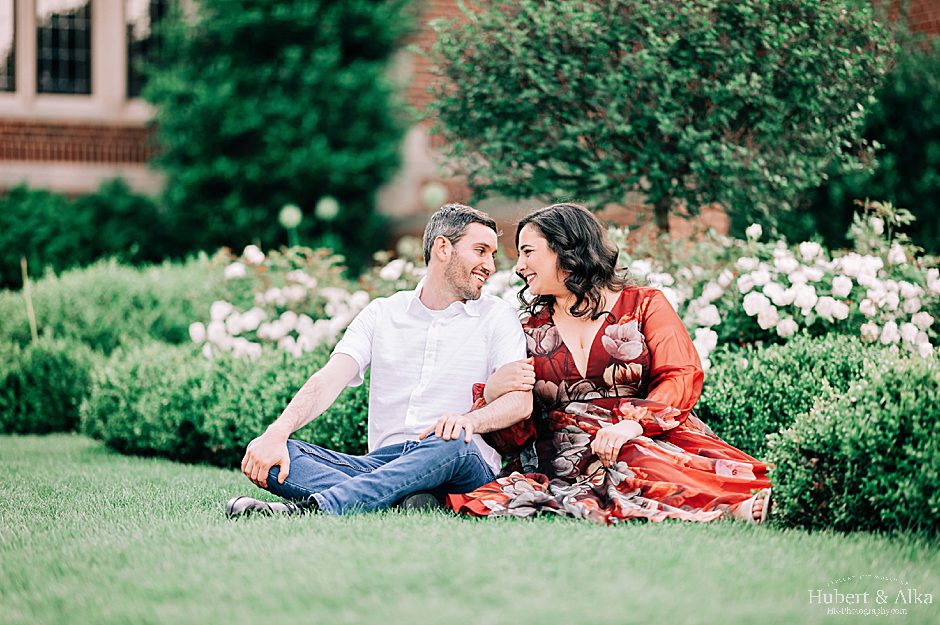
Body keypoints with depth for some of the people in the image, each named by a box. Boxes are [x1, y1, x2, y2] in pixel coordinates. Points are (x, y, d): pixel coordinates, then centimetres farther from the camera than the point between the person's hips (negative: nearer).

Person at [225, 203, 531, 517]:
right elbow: (329, 379, 1)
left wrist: (471, 420, -29)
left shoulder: (497, 316, 10)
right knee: (265, 456, -20)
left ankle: (312, 508, -52)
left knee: (452, 442, -40)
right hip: (381, 463, 2)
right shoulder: (381, 314, 16)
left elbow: (520, 400, -5)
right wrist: (278, 431, -19)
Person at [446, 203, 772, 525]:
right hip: (560, 452, 0)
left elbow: (683, 377, -1)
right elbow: (511, 438, 18)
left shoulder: (644, 304, 16)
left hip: (649, 436, 0)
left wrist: (632, 425, -19)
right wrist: (492, 393, -5)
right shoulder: (530, 331, 23)